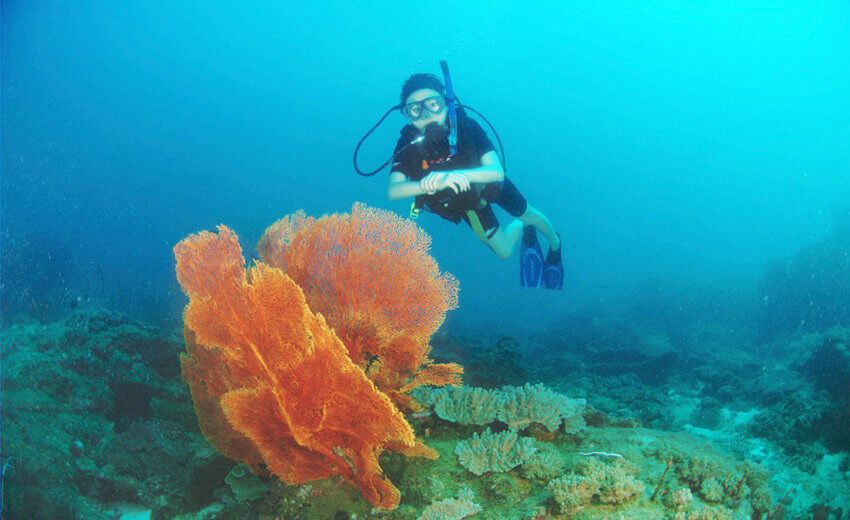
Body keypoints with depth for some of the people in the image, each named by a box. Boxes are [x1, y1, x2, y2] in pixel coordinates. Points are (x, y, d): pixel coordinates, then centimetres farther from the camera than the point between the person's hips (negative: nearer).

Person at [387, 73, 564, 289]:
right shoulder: (408, 145, -31)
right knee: (504, 252, 12)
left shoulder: (465, 125, -35)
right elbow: (392, 191, -43)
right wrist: (433, 184, -61)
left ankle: (555, 245, 57)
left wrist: (454, 175, -62)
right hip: (466, 200, 2)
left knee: (530, 216, 21)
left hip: (490, 183, -1)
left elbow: (496, 172, -43)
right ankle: (521, 227, 47)